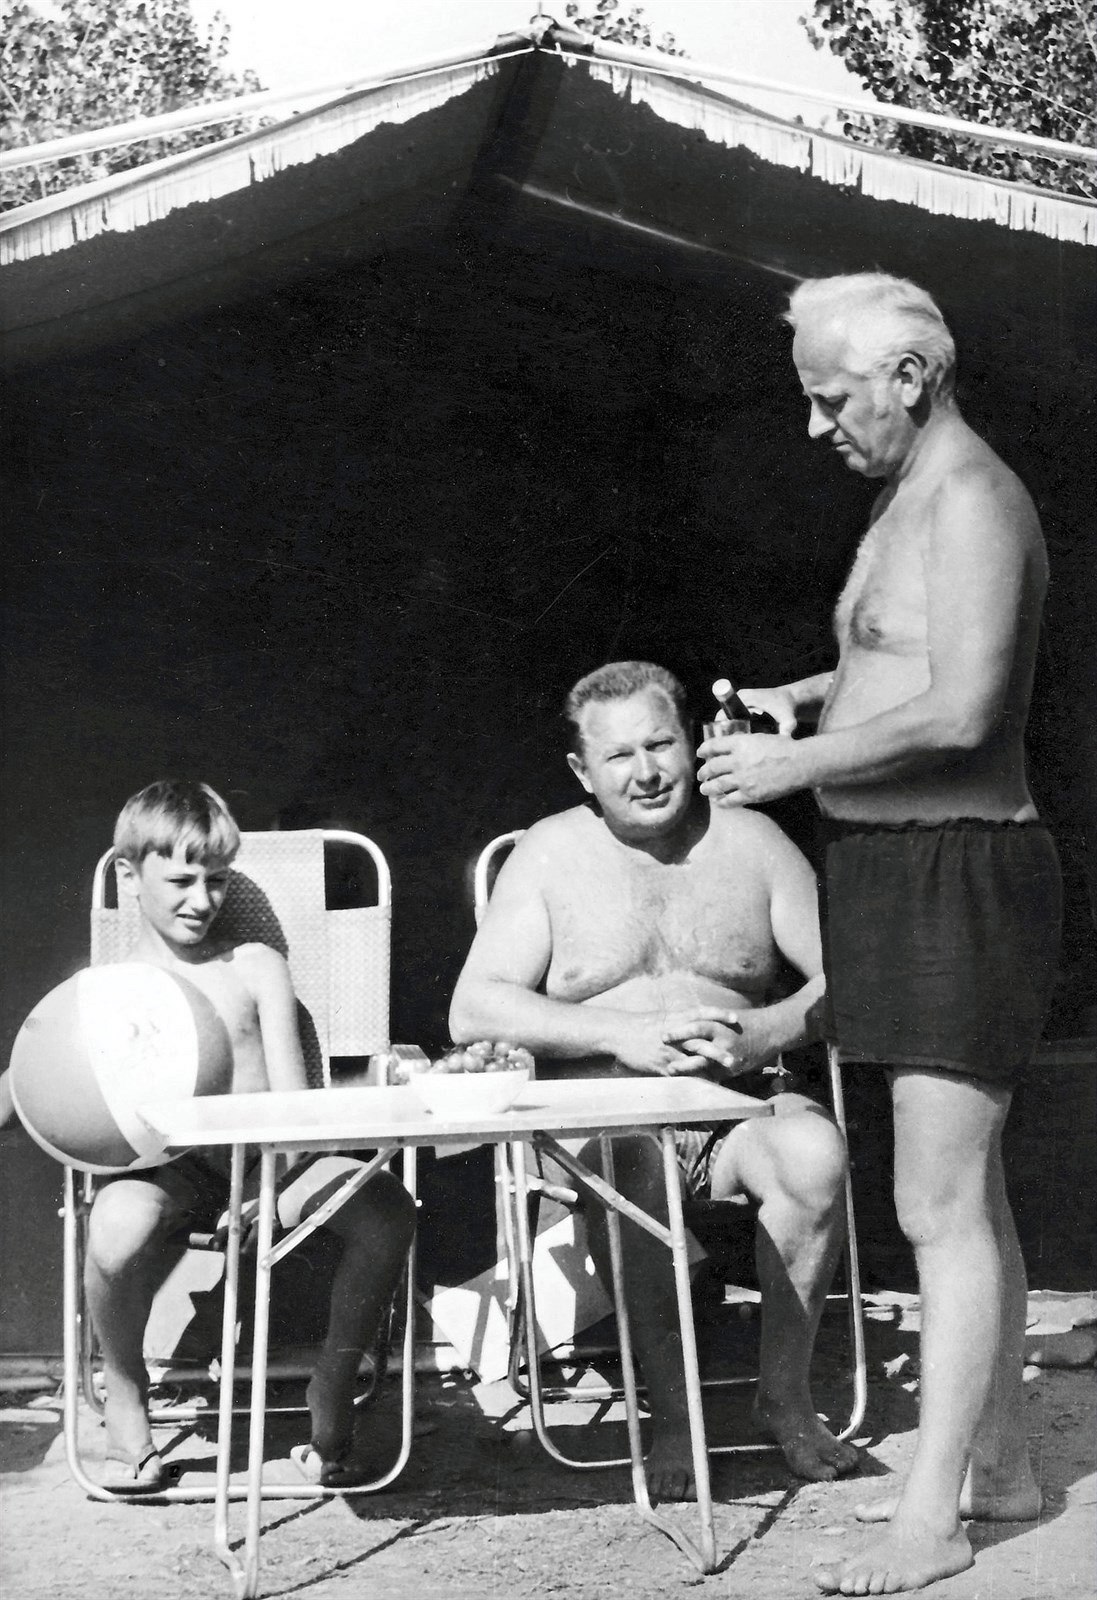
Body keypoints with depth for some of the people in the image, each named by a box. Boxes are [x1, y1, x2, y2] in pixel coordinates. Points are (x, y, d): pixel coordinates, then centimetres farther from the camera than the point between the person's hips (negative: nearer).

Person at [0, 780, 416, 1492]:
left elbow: (291, 1101, 4)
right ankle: (125, 1395, -7)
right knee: (119, 1222, -38)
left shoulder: (257, 969, 13)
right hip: (165, 1168, -1)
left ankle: (333, 1387, -4)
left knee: (386, 1208, -27)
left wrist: (263, 1182, -14)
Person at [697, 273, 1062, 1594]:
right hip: (898, 874, 10)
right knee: (965, 1192, 15)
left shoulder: (970, 501, -15)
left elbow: (960, 711, -25)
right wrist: (805, 699, 14)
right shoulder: (907, 500, 16)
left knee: (943, 1205, -9)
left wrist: (793, 768, -17)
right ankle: (996, 1461, 25)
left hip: (958, 875, -10)